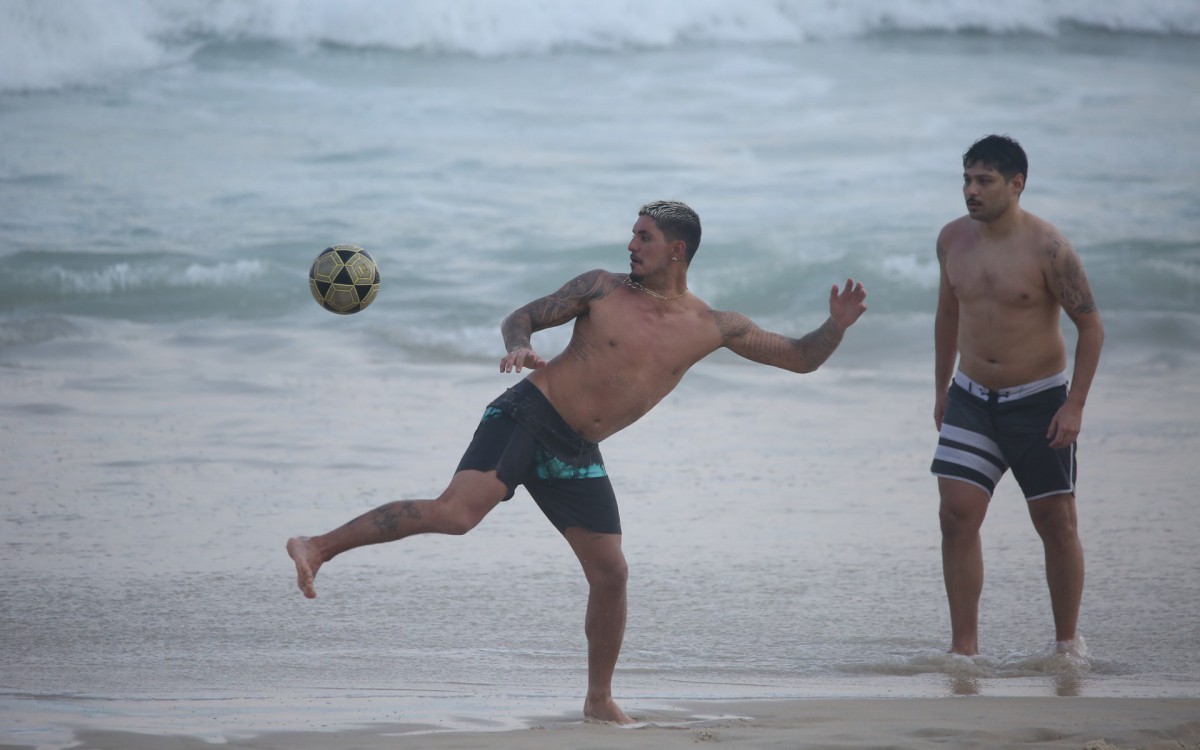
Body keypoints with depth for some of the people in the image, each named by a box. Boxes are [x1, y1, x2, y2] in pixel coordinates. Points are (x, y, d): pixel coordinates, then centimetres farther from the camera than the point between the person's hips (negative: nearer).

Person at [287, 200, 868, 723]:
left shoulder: (711, 328, 5)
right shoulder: (601, 289, -1)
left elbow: (799, 358, 9)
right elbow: (523, 316, 5)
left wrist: (836, 327, -10)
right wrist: (518, 345, -18)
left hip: (575, 452, 4)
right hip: (525, 416, -4)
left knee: (610, 573, 1)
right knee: (456, 512, -26)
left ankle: (599, 701, 18)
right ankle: (320, 547, -24)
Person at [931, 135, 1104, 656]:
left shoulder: (1047, 247, -16)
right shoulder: (953, 240, 1)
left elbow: (1090, 326, -10)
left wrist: (1075, 405, -15)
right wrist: (941, 389, 18)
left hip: (1038, 400, -4)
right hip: (971, 399, 4)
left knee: (1057, 523, 4)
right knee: (957, 515, -8)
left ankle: (1067, 644, 18)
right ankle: (964, 648, -5)